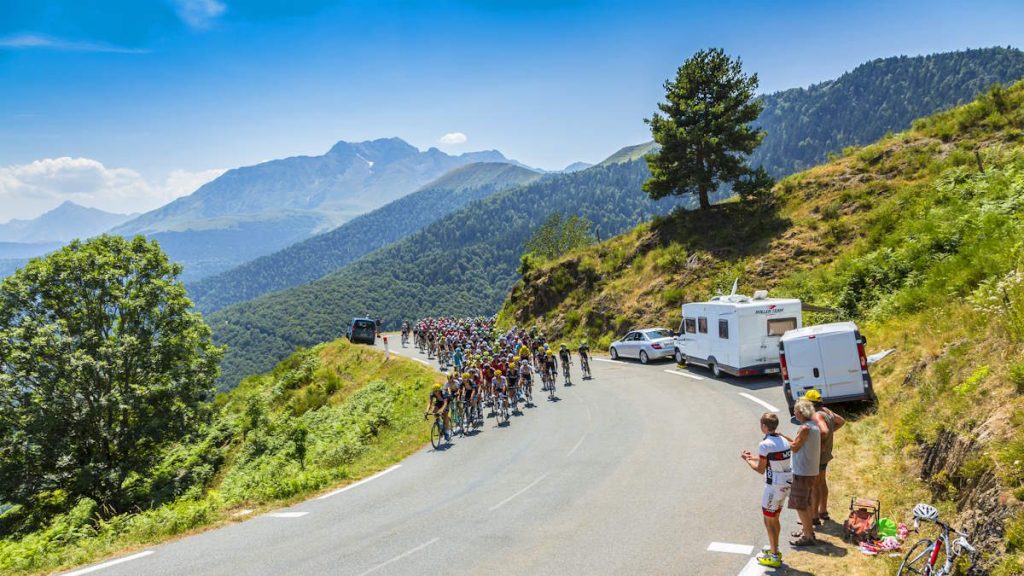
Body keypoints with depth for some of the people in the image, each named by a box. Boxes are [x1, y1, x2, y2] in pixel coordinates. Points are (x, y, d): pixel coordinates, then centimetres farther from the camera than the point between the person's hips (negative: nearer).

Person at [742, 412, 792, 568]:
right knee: (775, 518, 23)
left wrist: (747, 460, 4)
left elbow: (760, 470, -11)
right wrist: (753, 457, 21)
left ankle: (774, 557, 15)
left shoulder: (765, 445, -19)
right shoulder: (783, 441, 5)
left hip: (774, 486, -8)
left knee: (769, 521, 7)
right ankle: (774, 549, 36)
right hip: (786, 483, 8)